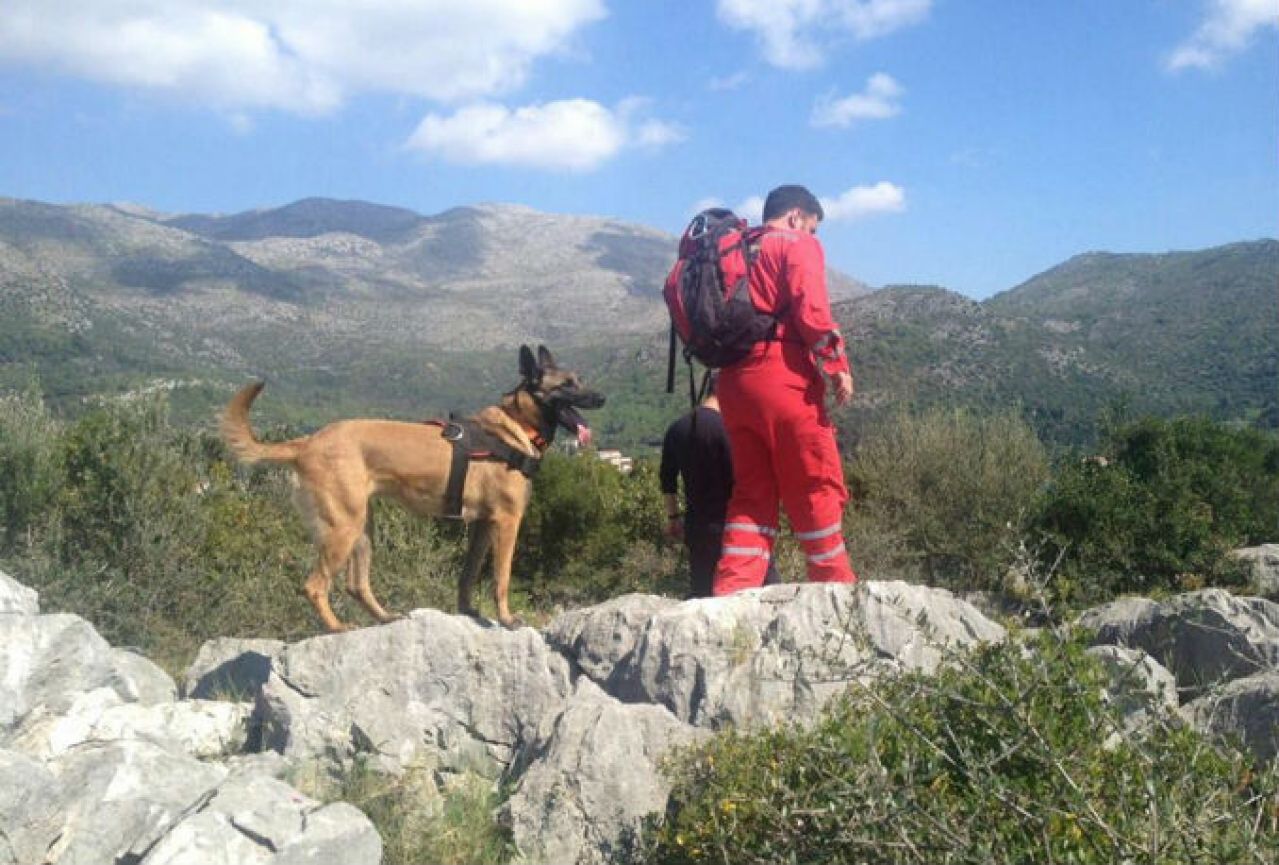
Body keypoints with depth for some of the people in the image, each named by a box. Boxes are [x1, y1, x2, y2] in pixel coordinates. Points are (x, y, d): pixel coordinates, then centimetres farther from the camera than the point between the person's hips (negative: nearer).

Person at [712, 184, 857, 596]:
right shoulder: (798, 244, 2)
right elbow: (811, 310, -12)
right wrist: (837, 364, -9)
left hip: (733, 380, 7)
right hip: (782, 376, -7)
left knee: (752, 490, 9)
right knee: (817, 485, 1)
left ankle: (732, 590, 2)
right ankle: (836, 585, 7)